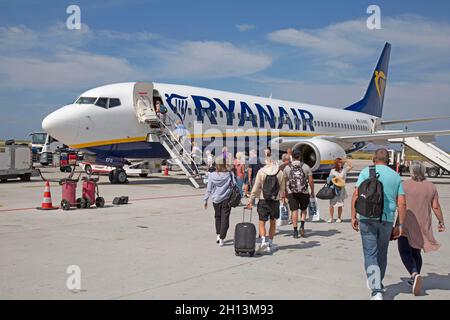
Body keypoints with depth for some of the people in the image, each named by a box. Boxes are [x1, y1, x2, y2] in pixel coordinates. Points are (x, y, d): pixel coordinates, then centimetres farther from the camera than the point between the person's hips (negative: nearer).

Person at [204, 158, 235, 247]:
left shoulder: (212, 175, -7)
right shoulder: (230, 174, -8)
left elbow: (208, 189, -1)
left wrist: (206, 200, 9)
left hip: (216, 200, 2)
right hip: (226, 200, -1)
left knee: (217, 217, 22)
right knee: (225, 219, 4)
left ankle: (218, 235, 23)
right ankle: (221, 239, 1)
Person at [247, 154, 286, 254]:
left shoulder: (261, 172, -6)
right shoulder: (280, 172, 0)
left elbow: (255, 188, -6)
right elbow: (282, 188, 6)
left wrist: (251, 201, 0)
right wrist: (282, 196, 26)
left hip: (263, 200, -2)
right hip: (275, 200, 2)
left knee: (262, 222, 2)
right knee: (273, 223, 16)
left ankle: (264, 241, -17)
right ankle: (270, 243, 22)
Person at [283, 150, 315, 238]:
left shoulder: (287, 168, 3)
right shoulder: (306, 167, 1)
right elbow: (311, 181, 0)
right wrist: (312, 192, 10)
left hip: (292, 192, 0)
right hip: (304, 192, 0)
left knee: (294, 211, 2)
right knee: (304, 209, 17)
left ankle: (295, 231, 2)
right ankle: (302, 226, -1)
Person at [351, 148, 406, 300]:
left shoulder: (366, 172, 1)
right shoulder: (396, 176, 9)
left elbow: (356, 195, -8)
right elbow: (402, 203, 4)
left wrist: (353, 216, -3)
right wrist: (401, 225, 8)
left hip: (367, 218, -3)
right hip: (387, 219, 3)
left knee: (371, 254, -1)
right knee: (382, 253, 19)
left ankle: (376, 291, -12)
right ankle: (378, 283, 35)